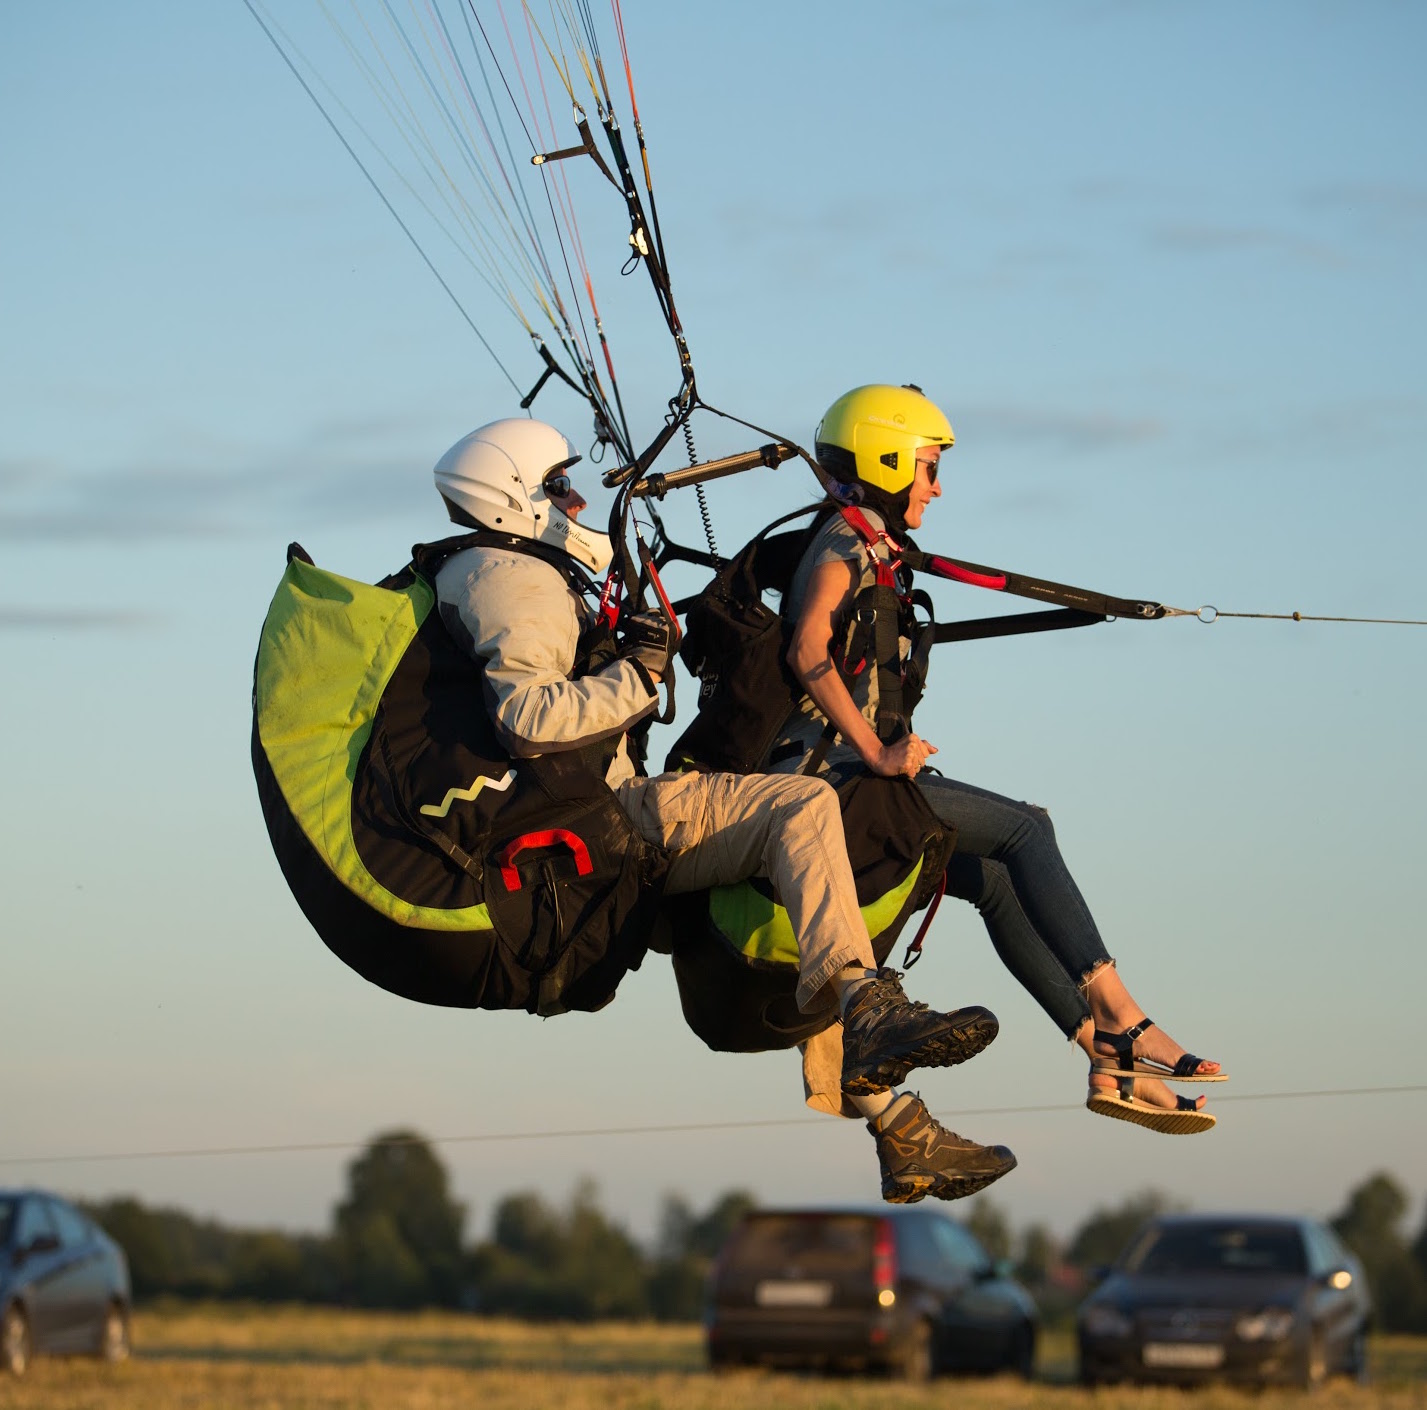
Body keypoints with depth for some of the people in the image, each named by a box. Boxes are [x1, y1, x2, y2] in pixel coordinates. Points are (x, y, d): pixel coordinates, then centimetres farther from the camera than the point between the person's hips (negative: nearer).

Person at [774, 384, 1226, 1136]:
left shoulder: (861, 551, 22)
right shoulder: (845, 549, -10)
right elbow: (808, 652, -26)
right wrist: (876, 752, -24)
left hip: (857, 772, 10)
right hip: (830, 775, -10)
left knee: (995, 879, 7)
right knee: (1024, 828, -13)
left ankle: (1108, 1060, 4)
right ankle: (1119, 1017, -16)